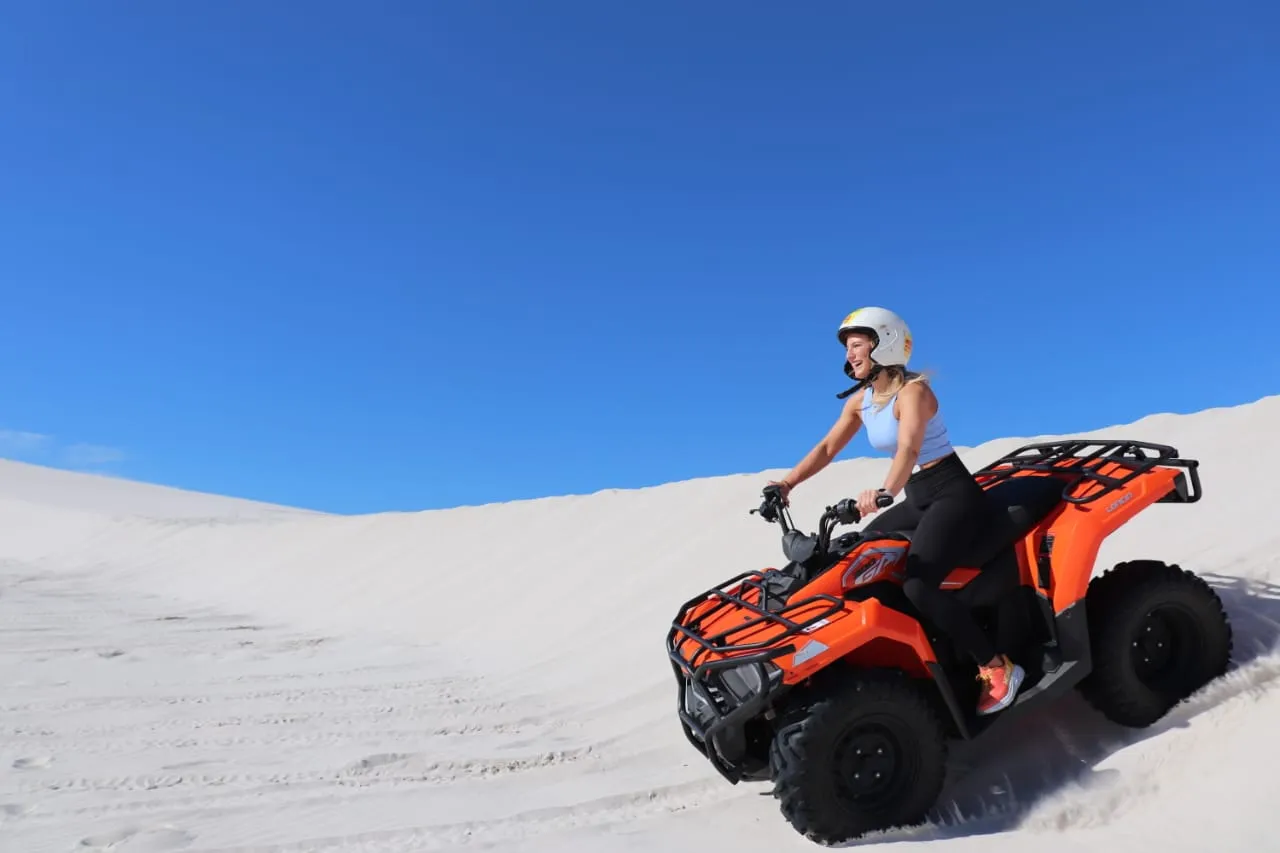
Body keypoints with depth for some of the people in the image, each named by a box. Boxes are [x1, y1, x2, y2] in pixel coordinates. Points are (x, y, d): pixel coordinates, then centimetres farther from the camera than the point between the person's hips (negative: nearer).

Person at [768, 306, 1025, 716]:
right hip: (917, 498, 9)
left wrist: (885, 492, -52)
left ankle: (998, 668, -10)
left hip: (954, 494, -9)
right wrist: (787, 483, -9)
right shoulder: (859, 400, 6)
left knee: (917, 587, -25)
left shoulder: (912, 391, -18)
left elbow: (908, 450, -34)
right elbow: (827, 448, 4)